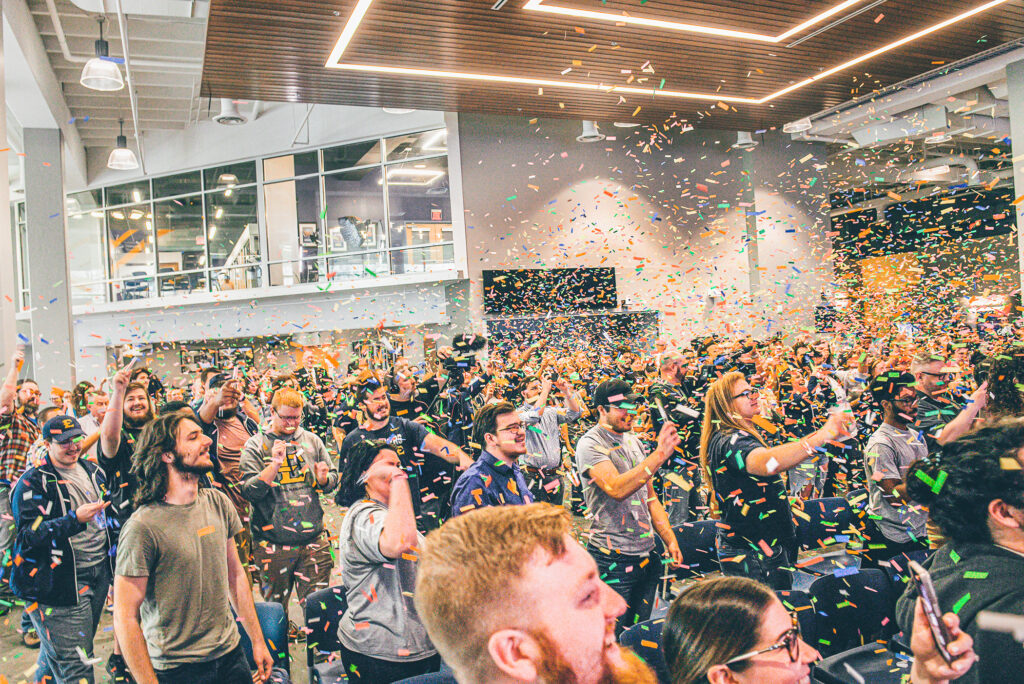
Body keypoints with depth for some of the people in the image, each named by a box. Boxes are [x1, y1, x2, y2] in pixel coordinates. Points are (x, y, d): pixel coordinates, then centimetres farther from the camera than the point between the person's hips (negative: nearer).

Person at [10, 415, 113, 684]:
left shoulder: (92, 471, 11)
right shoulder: (32, 482, -9)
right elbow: (29, 534, -18)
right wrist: (75, 519, -31)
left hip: (98, 574, 7)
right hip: (60, 583, -7)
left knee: (57, 650, 20)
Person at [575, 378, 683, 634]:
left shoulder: (633, 440, 11)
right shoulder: (589, 444, -13)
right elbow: (617, 488, -29)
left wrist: (670, 539, 10)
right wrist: (659, 455, -34)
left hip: (648, 553, 7)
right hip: (613, 557, -7)